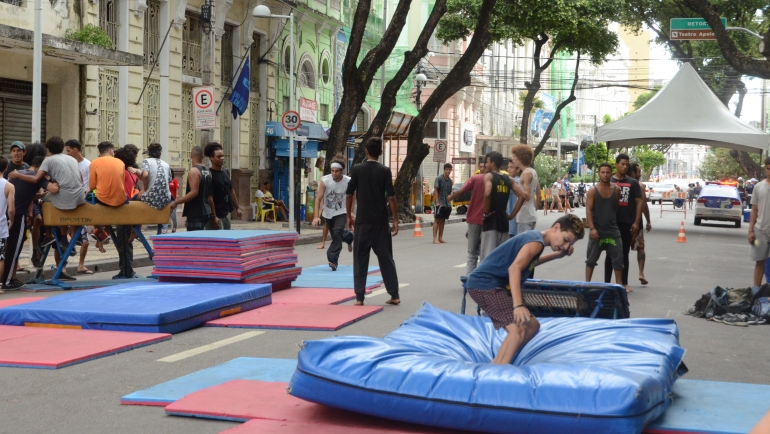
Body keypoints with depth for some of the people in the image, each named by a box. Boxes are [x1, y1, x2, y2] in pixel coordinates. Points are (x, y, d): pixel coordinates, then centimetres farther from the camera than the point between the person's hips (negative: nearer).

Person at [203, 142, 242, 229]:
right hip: (216, 215, -8)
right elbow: (209, 197, -19)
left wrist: (237, 208, 18)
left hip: (226, 213, 8)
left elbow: (231, 191, 20)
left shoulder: (225, 172, 10)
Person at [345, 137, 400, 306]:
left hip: (362, 221, 0)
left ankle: (359, 297, 3)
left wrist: (349, 216, 10)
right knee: (386, 258, 9)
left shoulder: (357, 169, -2)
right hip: (380, 221, 0)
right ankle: (394, 295, 12)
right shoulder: (385, 171, -3)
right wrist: (395, 219, 0)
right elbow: (391, 197, -6)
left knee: (360, 259, 5)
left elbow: (349, 194, -1)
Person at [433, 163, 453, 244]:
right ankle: (435, 238, -6)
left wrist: (449, 203, 12)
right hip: (440, 203, -6)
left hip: (446, 204, 6)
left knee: (443, 220, 9)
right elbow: (435, 190, -9)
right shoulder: (439, 179, -6)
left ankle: (440, 238, 14)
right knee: (437, 220, -5)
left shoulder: (450, 181, 11)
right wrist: (437, 202, -15)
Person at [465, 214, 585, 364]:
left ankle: (496, 366, 20)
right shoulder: (536, 241, -15)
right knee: (519, 329, -24)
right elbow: (514, 268, -30)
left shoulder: (534, 237, 15)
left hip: (497, 284, 11)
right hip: (484, 284, -11)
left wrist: (557, 255, 24)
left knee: (532, 326, 17)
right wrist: (518, 305, -39)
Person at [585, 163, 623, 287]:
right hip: (597, 231, -3)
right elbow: (588, 210, -10)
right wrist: (592, 228, -18)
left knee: (618, 259, 3)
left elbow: (617, 208, 12)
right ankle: (587, 283, 14)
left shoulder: (616, 189, 4)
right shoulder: (593, 190, -6)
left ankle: (619, 284, 12)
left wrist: (616, 223, 12)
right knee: (591, 259, 6)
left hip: (613, 230, 3)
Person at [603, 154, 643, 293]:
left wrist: (636, 222, -5)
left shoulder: (633, 183, 5)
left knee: (624, 254, 8)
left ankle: (625, 284, 14)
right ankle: (607, 283, 9)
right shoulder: (609, 182, 4)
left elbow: (639, 202, 3)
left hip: (627, 223, 0)